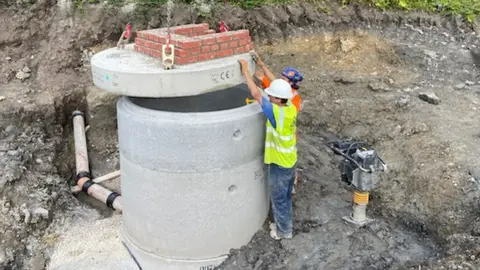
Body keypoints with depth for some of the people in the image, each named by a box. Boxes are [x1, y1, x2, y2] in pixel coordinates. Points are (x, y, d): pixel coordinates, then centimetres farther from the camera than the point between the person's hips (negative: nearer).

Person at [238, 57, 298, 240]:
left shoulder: (277, 113, -29)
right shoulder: (290, 108, -7)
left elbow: (256, 94, -28)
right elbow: (276, 85, 4)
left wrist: (245, 71, -19)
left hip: (279, 164, -8)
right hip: (289, 161, 8)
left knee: (279, 199, 11)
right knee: (285, 197, 24)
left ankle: (284, 231, 28)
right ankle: (284, 224, 41)